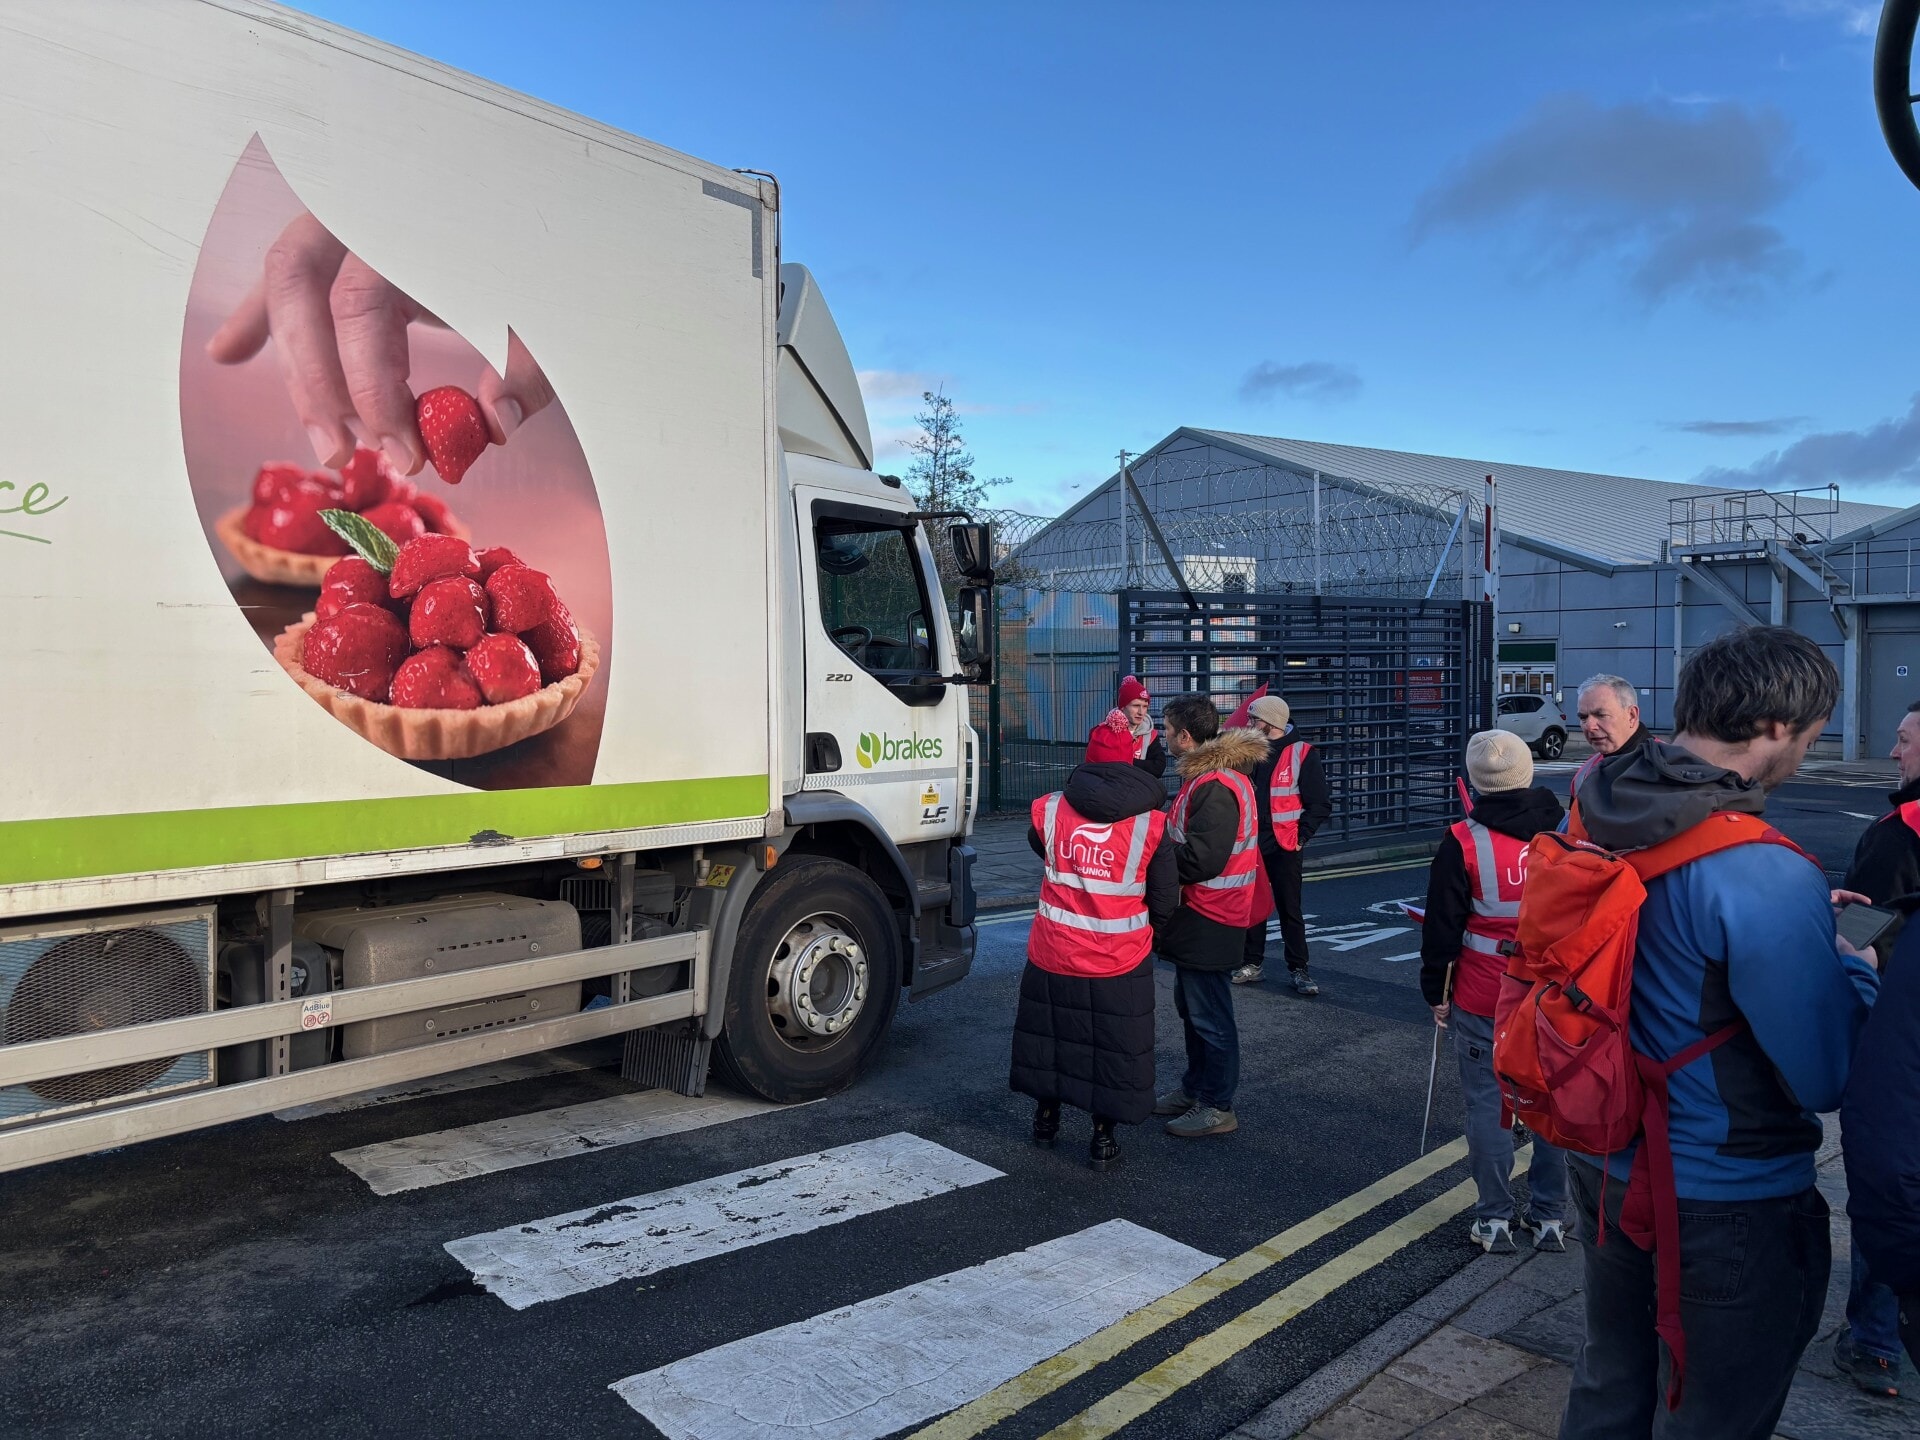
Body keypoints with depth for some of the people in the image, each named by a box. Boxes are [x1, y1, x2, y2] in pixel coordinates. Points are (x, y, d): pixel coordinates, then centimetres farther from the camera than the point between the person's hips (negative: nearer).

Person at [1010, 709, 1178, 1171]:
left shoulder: (1050, 809, -8)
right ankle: (1102, 1137, 20)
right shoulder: (1151, 823, -12)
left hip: (1053, 953, 2)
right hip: (1120, 959, -2)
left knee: (1050, 1029, 22)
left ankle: (1046, 1116, 38)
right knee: (1113, 1045, 12)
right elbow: (1164, 900, -5)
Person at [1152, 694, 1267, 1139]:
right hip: (1199, 917, 11)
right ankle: (1195, 1088, 34)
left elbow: (1199, 860, -27)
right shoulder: (1209, 776, 12)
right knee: (1190, 1006, 21)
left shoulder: (1216, 786, -23)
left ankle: (1217, 1106, 13)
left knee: (1209, 1015, 1)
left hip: (1209, 921, -11)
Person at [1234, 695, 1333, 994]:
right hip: (1251, 842, 5)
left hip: (1283, 845, -5)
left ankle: (1298, 969, 10)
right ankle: (1252, 963, 19)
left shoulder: (1302, 753, -9)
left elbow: (1320, 804, -7)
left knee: (1290, 909, 2)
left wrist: (1301, 836, -12)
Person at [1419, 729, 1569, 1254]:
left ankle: (1495, 1219, 15)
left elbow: (1442, 929, -7)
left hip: (1483, 998, -4)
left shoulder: (1463, 843, -12)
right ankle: (1550, 1216, 24)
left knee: (1488, 1102, 6)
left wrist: (1435, 992, 4)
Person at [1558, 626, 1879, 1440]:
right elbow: (1826, 1078, -20)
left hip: (1603, 1159, 6)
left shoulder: (1588, 812, -6)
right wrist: (1850, 968, -2)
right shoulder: (1766, 876, -28)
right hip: (1728, 1201, -6)